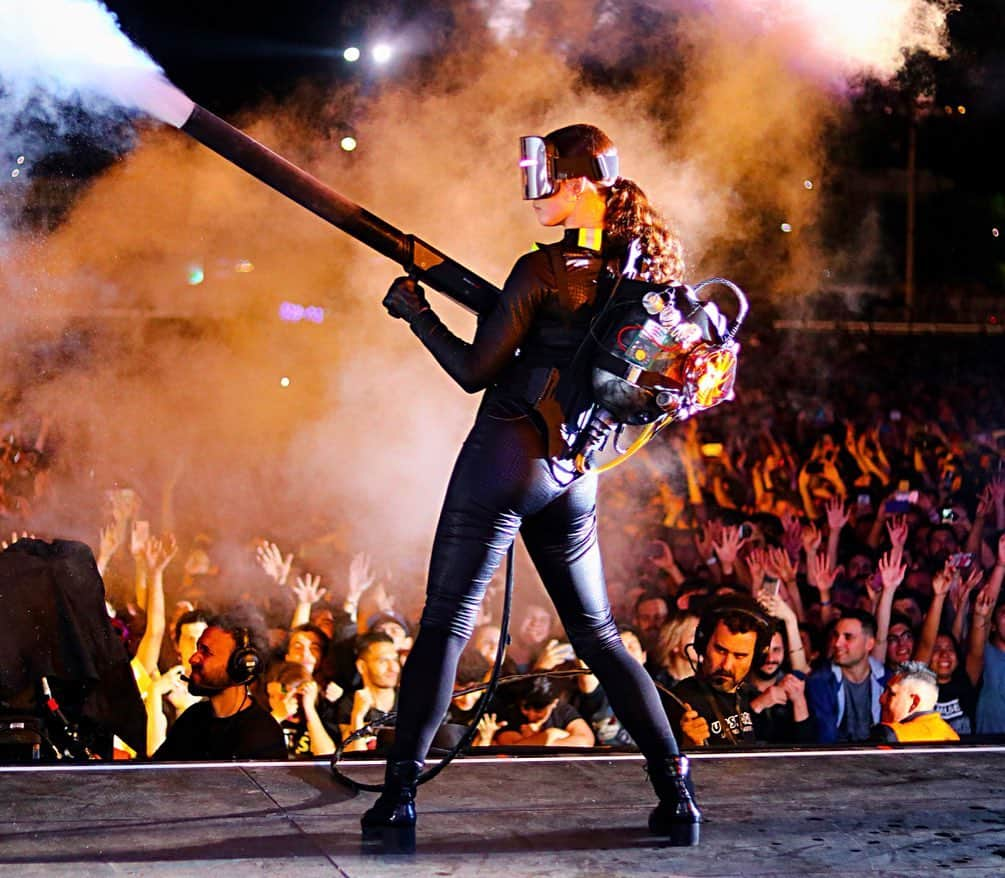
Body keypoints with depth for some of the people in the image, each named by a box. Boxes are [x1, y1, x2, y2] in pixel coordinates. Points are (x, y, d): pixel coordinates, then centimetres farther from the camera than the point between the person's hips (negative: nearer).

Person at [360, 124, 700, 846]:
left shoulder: (544, 270, -12)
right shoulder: (644, 272, 6)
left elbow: (474, 372, -9)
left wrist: (416, 312, 3)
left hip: (505, 458, -6)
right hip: (576, 476, 6)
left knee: (444, 626, 0)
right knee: (598, 635, 15)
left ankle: (399, 798, -2)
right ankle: (676, 792, 8)